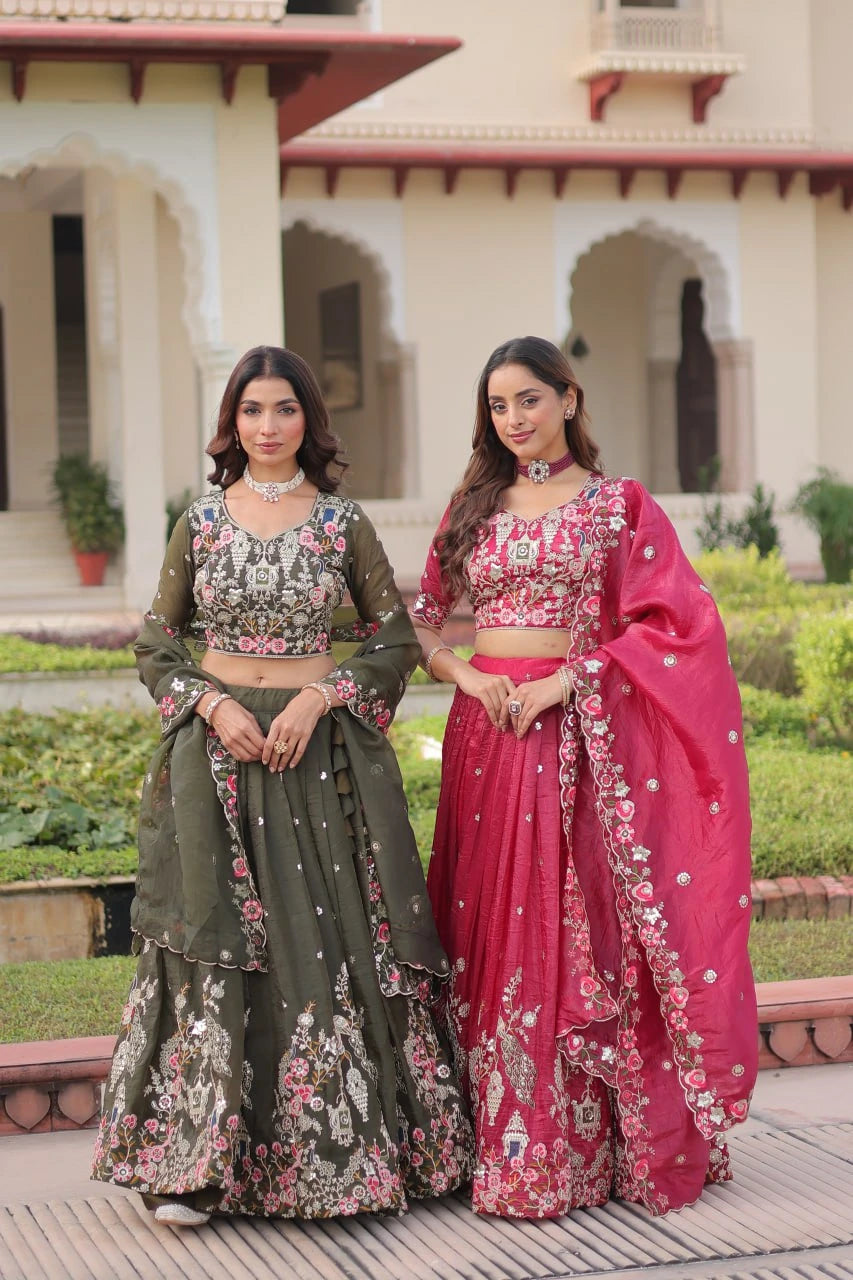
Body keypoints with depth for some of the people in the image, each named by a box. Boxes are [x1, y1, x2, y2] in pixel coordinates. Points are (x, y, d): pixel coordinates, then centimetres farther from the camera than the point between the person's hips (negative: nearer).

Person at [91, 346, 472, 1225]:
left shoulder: (343, 523, 4)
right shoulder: (201, 522, 6)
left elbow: (394, 642, 5)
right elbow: (156, 647, 9)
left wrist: (319, 697, -10)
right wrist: (213, 705, -9)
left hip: (320, 751, 0)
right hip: (217, 753, 0)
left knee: (331, 943, -1)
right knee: (215, 946, -3)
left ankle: (341, 1148, 9)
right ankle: (195, 1164, 0)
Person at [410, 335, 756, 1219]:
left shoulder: (618, 505, 3)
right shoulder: (472, 509, 14)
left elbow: (670, 621, -5)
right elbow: (420, 622, 16)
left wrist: (567, 682, -13)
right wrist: (465, 674, -5)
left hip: (576, 735, -3)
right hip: (486, 732, 4)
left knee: (581, 929, -4)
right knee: (495, 932, 3)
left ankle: (592, 1143, 4)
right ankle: (503, 1142, 9)